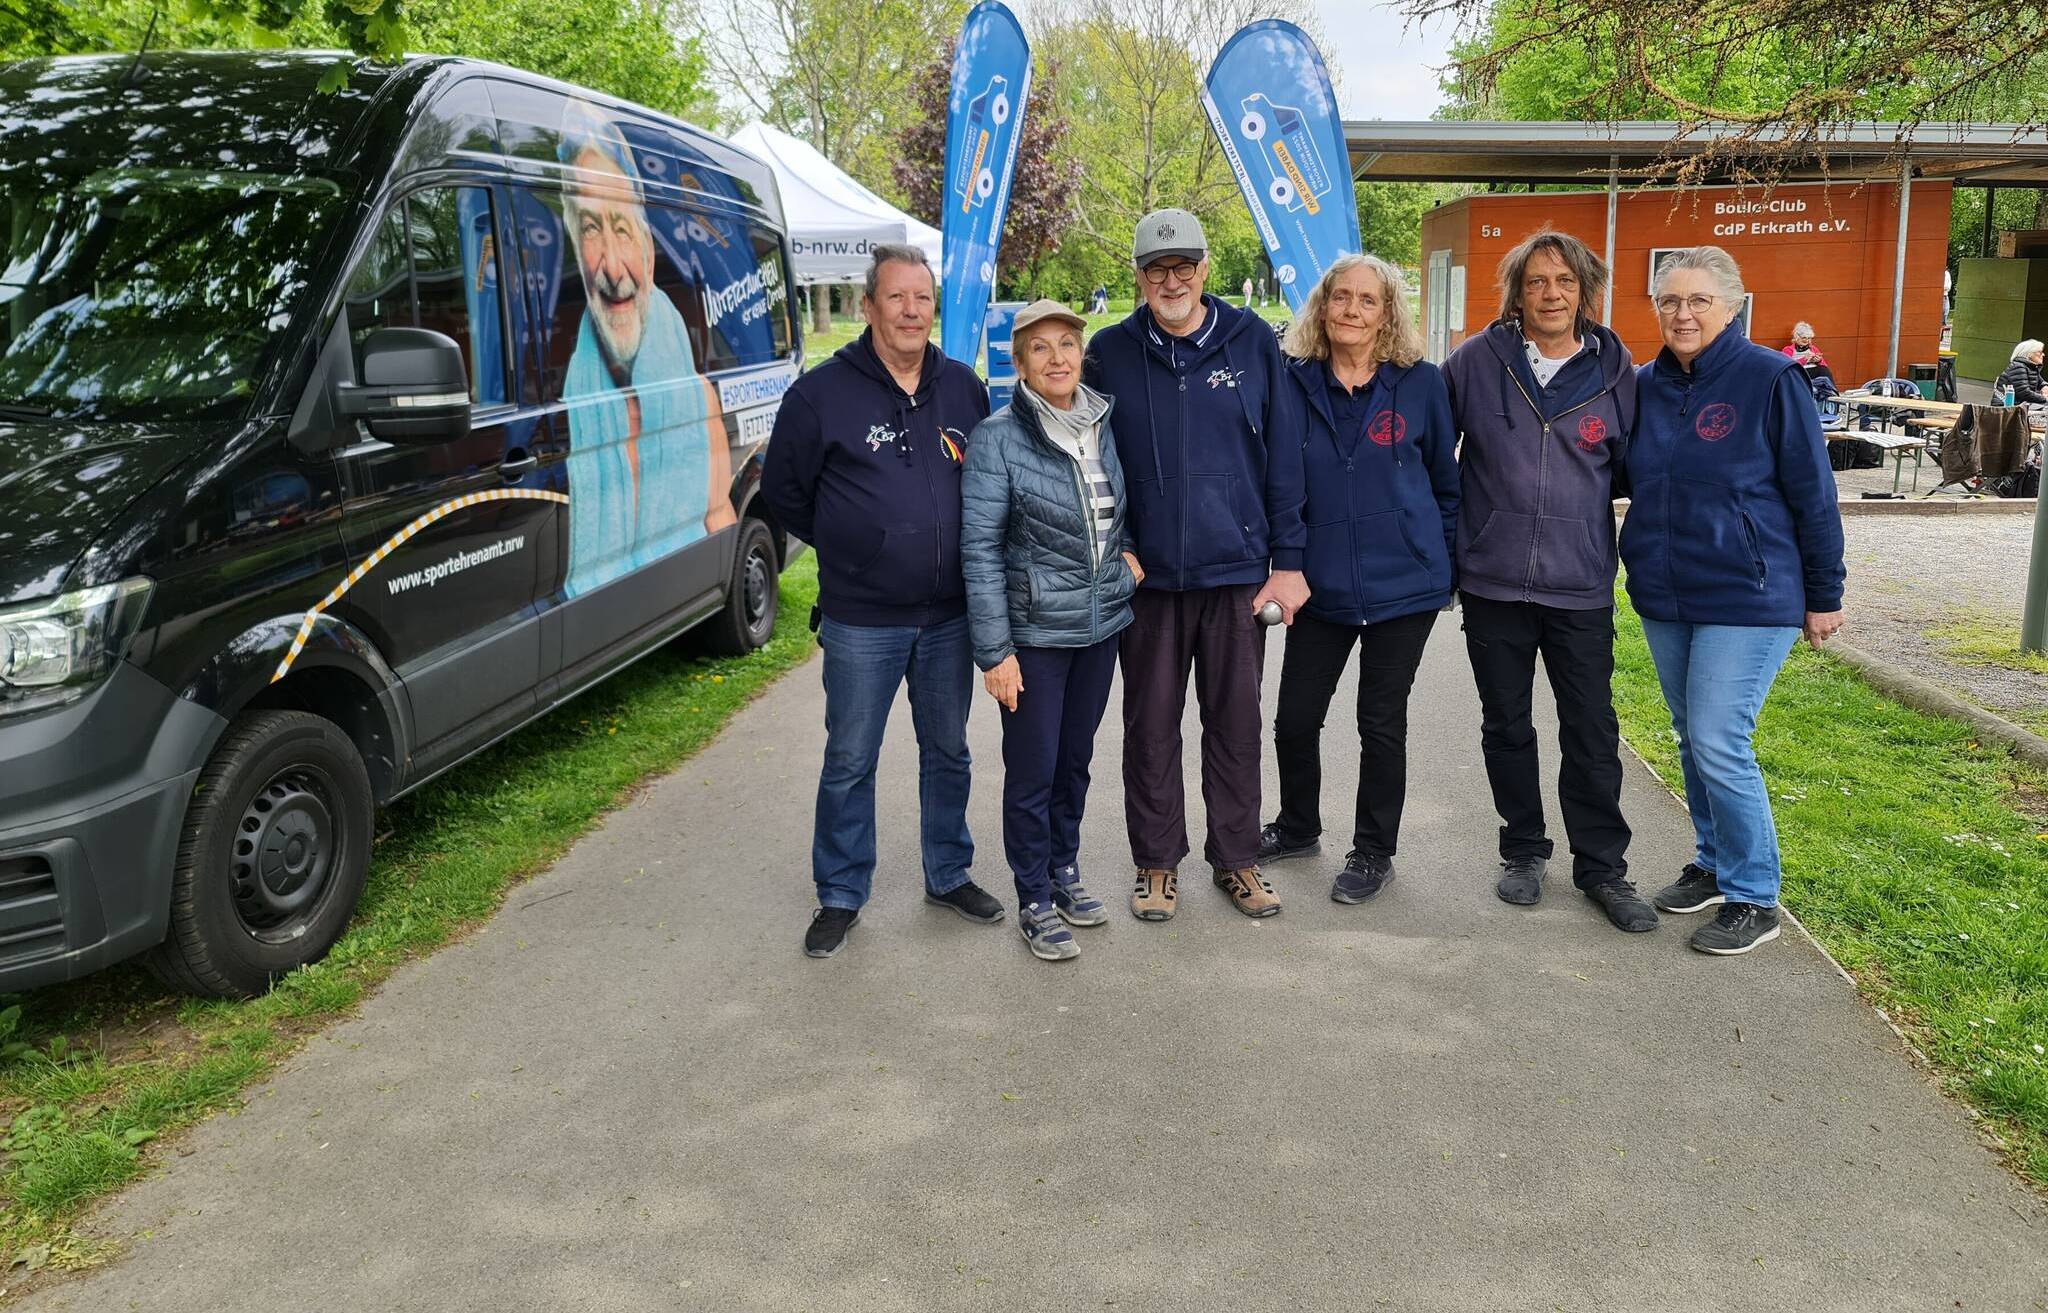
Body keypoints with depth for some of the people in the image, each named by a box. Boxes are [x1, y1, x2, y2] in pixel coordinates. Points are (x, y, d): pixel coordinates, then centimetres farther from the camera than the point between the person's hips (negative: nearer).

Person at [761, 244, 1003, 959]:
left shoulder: (963, 387, 5)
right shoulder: (823, 392, -7)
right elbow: (783, 489, 2)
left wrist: (960, 553, 9)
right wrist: (849, 549, 5)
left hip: (949, 616, 4)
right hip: (861, 623, -3)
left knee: (948, 751, 16)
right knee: (850, 763, 6)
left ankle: (949, 875, 33)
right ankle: (840, 896, 22)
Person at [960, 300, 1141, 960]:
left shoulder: (1104, 423, 4)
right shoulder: (997, 438, -12)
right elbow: (979, 550, -13)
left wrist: (1127, 548, 4)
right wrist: (995, 650, -15)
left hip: (1101, 624, 5)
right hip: (1034, 632, -5)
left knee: (1076, 757, 17)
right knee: (1033, 768, 4)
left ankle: (1065, 869, 35)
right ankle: (1034, 901, 19)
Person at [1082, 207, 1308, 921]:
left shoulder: (1252, 341, 0)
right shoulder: (1110, 352, 1)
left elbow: (1284, 455, 0)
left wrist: (1288, 559, -3)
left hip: (1238, 569, 0)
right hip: (1146, 574, 0)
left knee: (1236, 722, 10)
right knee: (1151, 727, 9)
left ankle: (1237, 858, 26)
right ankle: (1157, 862, 25)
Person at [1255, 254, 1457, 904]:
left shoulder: (1420, 383, -3)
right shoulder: (1294, 381, -1)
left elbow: (1446, 479, 6)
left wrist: (1443, 562, 5)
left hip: (1403, 584, -2)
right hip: (1321, 583, 2)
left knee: (1381, 723, 8)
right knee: (1295, 716, 9)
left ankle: (1373, 853, 25)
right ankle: (1298, 828, 34)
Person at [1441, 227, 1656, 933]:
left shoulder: (1614, 368, 1)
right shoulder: (1477, 360, -3)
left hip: (1581, 585, 0)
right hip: (1492, 582, 0)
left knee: (1592, 732, 6)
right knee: (1506, 726, 12)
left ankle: (1603, 865, 21)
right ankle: (1524, 850, 30)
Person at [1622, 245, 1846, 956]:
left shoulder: (1771, 379, -10)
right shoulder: (1645, 385, 5)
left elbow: (1813, 493, -7)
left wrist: (1824, 595, -5)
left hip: (1748, 598, -6)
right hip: (1664, 597, 6)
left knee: (1720, 744, -9)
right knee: (1692, 738, 15)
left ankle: (1754, 898, 7)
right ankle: (1714, 863, 32)